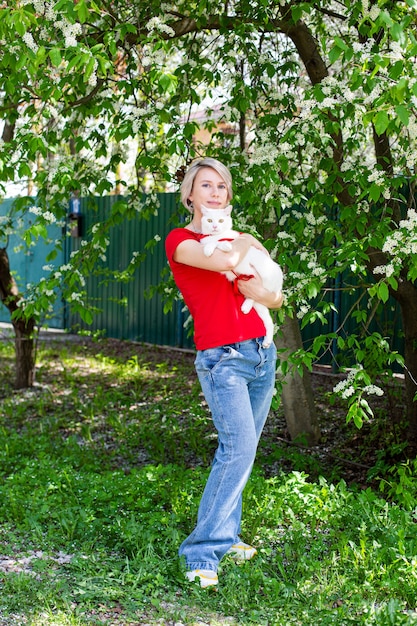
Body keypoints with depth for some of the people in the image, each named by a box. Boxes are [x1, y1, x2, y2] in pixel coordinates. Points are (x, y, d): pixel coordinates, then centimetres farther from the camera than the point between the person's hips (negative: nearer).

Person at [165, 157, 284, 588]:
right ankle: (202, 554, -16)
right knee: (238, 449, -19)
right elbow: (226, 261, -22)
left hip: (261, 353, 7)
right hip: (221, 358, -7)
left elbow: (275, 298, 9)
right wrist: (247, 244, -2)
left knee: (239, 451, 9)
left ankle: (226, 534, 22)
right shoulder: (179, 240, -2)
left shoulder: (235, 239, 17)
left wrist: (251, 287, -9)